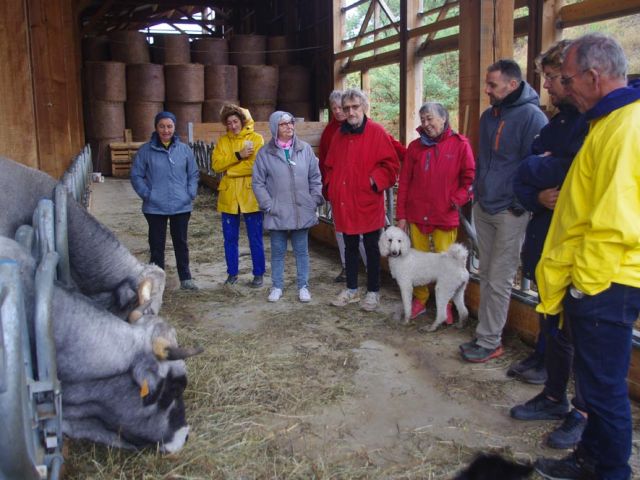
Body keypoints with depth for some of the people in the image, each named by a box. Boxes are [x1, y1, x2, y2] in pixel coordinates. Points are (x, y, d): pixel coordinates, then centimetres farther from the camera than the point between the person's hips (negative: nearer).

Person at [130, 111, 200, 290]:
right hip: (155, 208, -1)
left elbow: (193, 174, 9)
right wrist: (147, 195, -8)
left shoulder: (184, 149, 2)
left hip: (181, 207, 2)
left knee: (181, 243, 12)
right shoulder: (146, 150, -4)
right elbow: (136, 176, 1)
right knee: (157, 245, 7)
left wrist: (191, 194, -2)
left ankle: (185, 278, 23)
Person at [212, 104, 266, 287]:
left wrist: (228, 169, -10)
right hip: (228, 196, 4)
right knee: (230, 238, 11)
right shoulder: (222, 141, 10)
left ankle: (259, 274, 15)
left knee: (255, 239, 4)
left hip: (250, 196, -4)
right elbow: (216, 164, -5)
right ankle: (232, 273, 24)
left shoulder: (256, 138, -2)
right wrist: (238, 155, -17)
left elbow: (255, 165, -15)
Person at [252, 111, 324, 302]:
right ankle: (277, 286, 25)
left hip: (302, 212, 1)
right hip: (277, 213, -1)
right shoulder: (265, 153, -4)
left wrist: (315, 201, -1)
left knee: (302, 251, 11)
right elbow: (258, 182, -1)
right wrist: (268, 205, -8)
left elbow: (315, 177, 5)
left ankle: (303, 286, 23)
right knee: (278, 252, 12)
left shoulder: (305, 149, -1)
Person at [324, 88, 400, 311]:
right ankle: (351, 289, 28)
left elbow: (390, 165, -9)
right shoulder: (340, 134, 9)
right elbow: (330, 165, 17)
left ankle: (373, 292, 19)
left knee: (371, 248, 6)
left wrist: (374, 181, -18)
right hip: (344, 202, 5)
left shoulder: (377, 132, -7)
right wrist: (331, 187, 6)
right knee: (350, 246, 15)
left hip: (368, 202, -5)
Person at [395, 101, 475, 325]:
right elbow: (404, 182, 7)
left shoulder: (460, 144, -1)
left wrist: (457, 200, -11)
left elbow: (470, 177, 0)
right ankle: (419, 300, 24)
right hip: (417, 215, 3)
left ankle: (445, 305, 18)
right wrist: (401, 214, 5)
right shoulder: (415, 146, 7)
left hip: (445, 216, -2)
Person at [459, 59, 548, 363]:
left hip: (510, 213, -8)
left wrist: (520, 204, -13)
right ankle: (487, 334, 24)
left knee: (498, 281, -1)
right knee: (486, 276, 13)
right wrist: (478, 190, 15)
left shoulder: (531, 116, -13)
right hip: (483, 209, 8)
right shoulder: (488, 116, 11)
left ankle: (489, 342, 9)